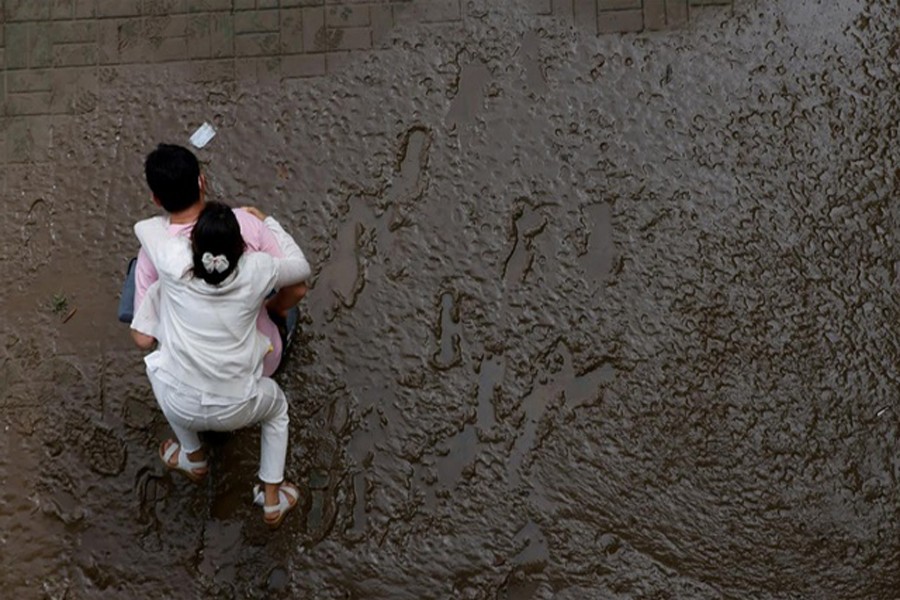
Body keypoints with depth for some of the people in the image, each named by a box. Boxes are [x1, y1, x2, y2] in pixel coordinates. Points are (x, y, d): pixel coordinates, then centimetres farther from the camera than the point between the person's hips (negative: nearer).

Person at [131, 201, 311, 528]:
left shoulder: (175, 264, -13)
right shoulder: (256, 270, -12)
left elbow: (144, 226, 8)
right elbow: (301, 267, 10)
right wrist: (268, 223, 19)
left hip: (179, 405, 0)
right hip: (236, 409, 0)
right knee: (277, 405, 34)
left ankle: (193, 458, 47)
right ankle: (272, 500, 35)